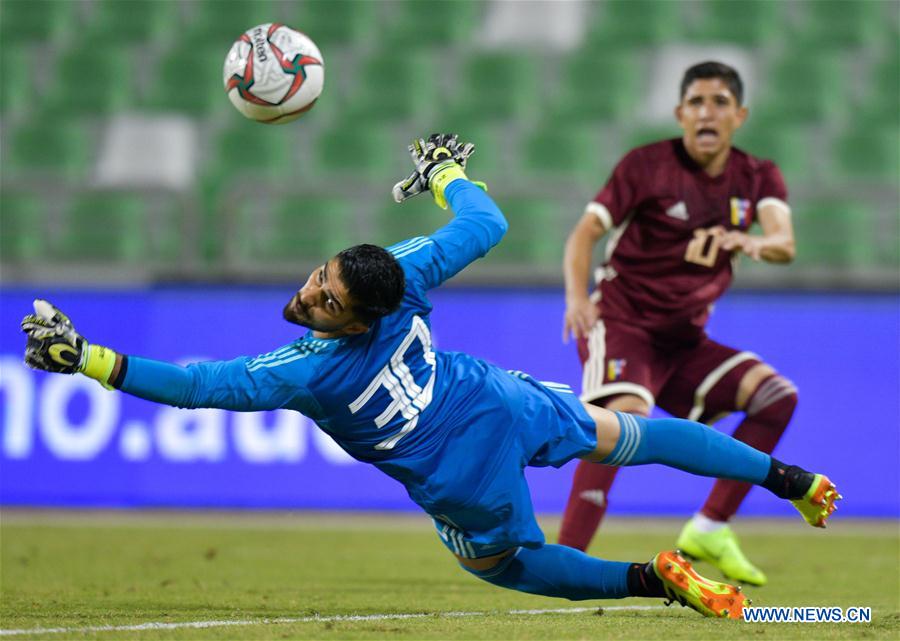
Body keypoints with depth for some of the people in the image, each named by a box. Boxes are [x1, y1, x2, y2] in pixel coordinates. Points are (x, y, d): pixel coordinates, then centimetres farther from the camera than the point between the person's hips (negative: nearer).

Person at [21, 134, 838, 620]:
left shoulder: (311, 373, -30)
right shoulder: (403, 273, -18)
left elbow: (200, 385, -33)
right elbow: (488, 226, -3)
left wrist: (86, 359, -35)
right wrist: (447, 173, 16)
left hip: (465, 477, -5)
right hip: (506, 402, 5)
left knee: (508, 562, 26)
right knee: (625, 434, 26)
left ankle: (653, 579, 12)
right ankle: (788, 478, 36)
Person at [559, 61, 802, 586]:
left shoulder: (757, 178, 5)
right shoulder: (648, 165, -6)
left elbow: (785, 243, -13)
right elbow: (586, 232, -12)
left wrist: (751, 242, -38)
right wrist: (577, 296, -32)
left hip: (683, 343, 5)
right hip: (621, 321, -5)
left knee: (776, 393, -12)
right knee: (627, 412, -32)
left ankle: (710, 529, -5)